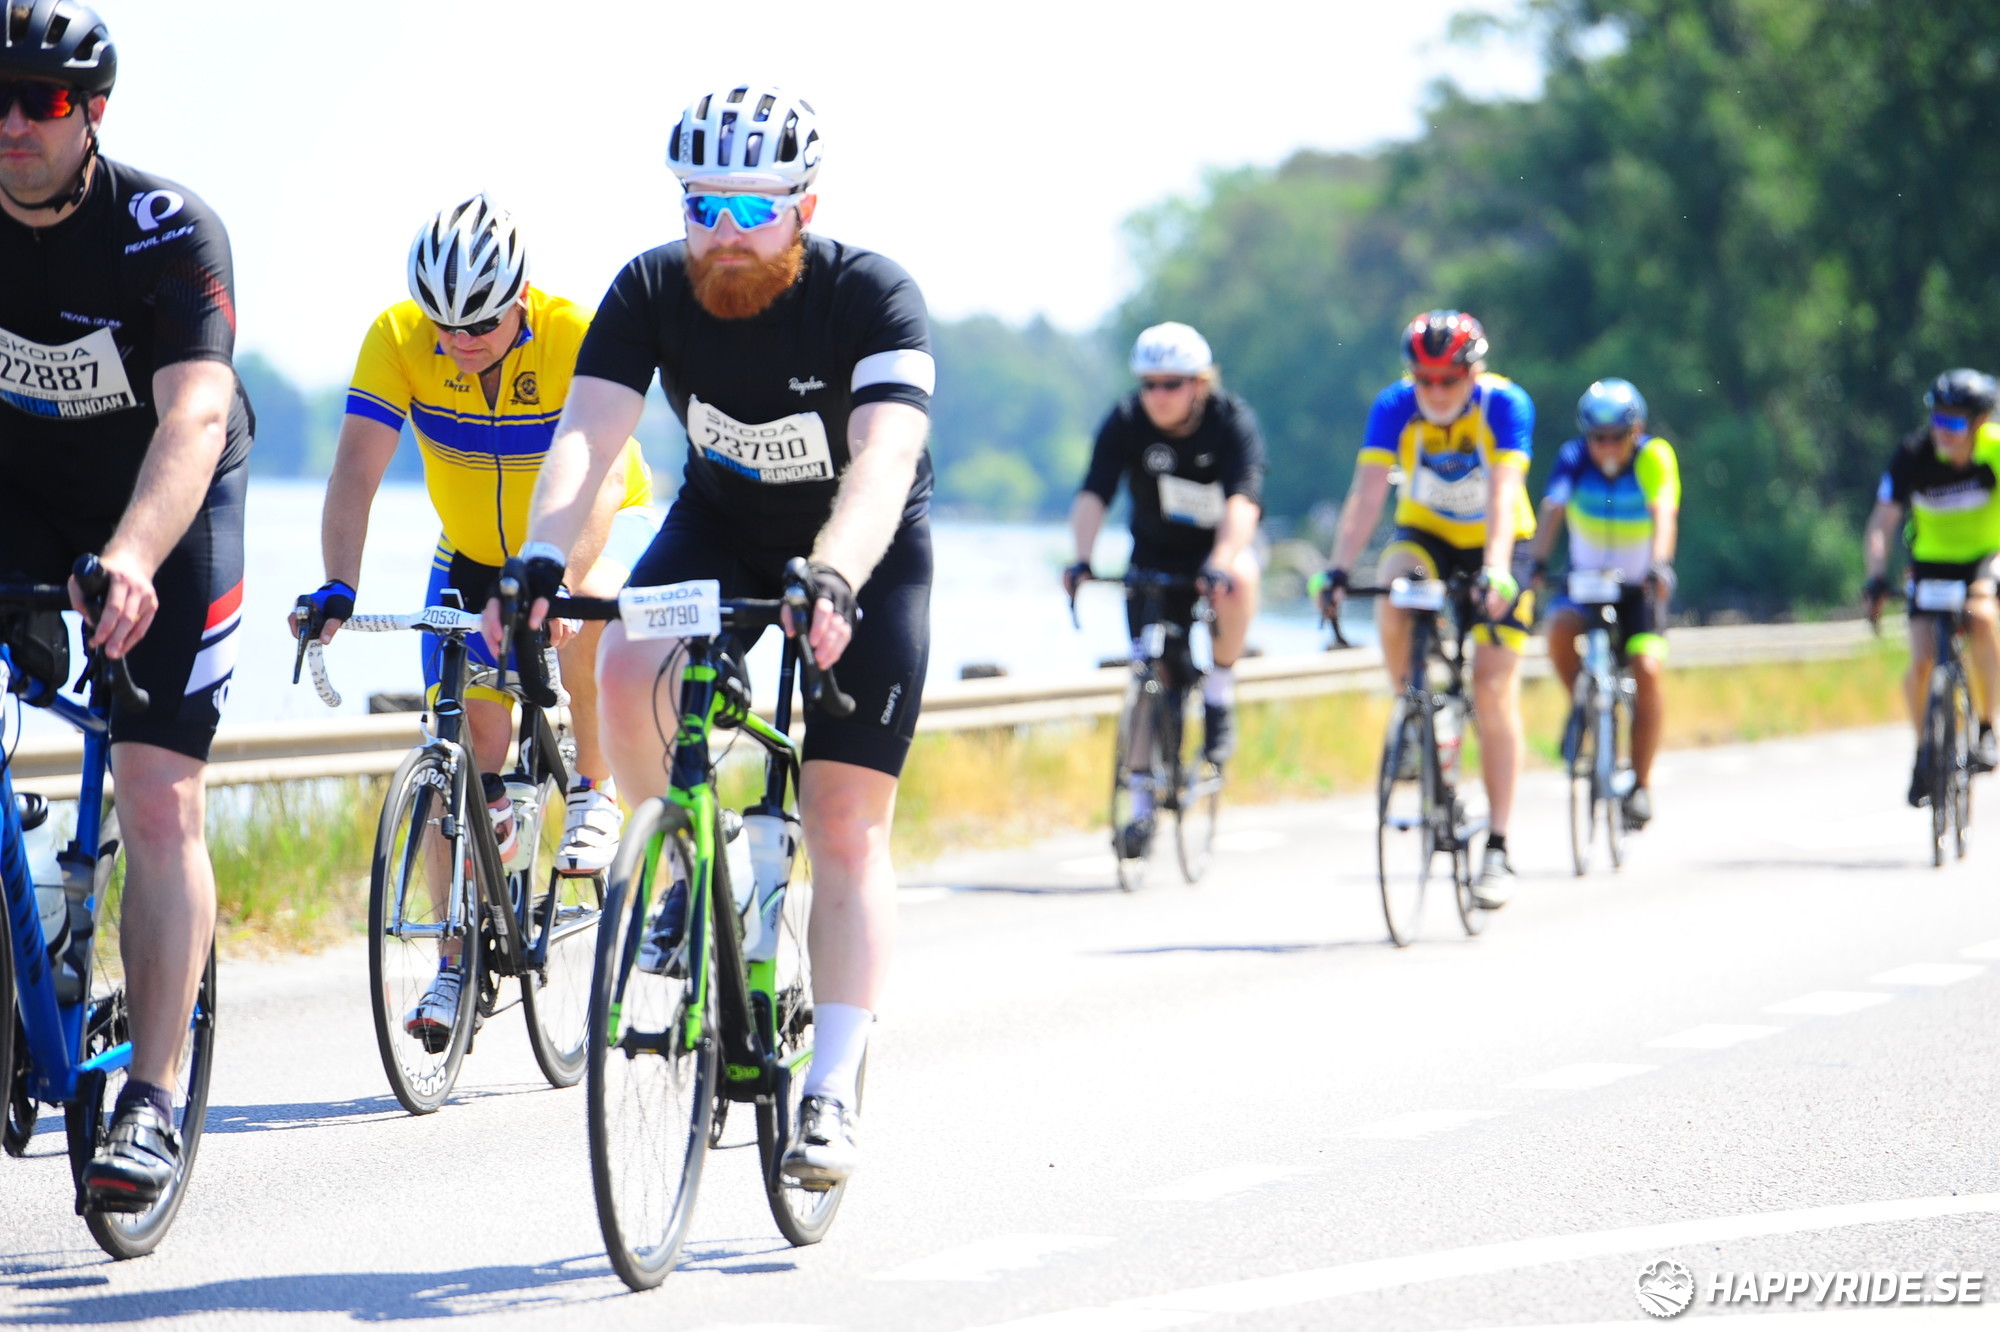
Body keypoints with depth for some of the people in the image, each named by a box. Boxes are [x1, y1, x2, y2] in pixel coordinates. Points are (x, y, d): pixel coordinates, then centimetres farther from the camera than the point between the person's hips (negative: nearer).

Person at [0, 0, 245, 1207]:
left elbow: (195, 414, -40)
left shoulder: (169, 232, -27)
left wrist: (131, 559, -57)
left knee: (159, 800, -11)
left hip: (166, 513, -3)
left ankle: (155, 1097, -7)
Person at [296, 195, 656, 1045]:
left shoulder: (576, 337, -31)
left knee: (583, 611, -36)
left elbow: (602, 474, -41)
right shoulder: (398, 339, -24)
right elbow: (355, 471, -30)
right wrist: (337, 587, -45)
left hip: (601, 530, -3)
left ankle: (593, 791, -12)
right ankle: (460, 959, 4)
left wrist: (555, 583, -56)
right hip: (473, 556, 3)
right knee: (468, 746, -6)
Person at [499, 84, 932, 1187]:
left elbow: (884, 455, -41)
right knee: (626, 677, -29)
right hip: (720, 526, 3)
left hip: (866, 550, -3)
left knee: (845, 828, -11)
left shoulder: (871, 297, -27)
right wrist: (542, 560, -48)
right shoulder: (650, 291, -18)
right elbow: (587, 433, -29)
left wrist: (833, 581, -59)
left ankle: (832, 1092, -6)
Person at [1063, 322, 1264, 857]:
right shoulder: (1126, 422, -17)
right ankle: (1143, 803, 4)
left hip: (1218, 546, -2)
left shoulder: (1232, 421, -22)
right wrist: (1082, 560, -42)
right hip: (1155, 555, 2)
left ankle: (1218, 698, -16)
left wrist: (1221, 564, -52)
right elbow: (1093, 495, -26)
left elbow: (1242, 501, -36)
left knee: (1239, 578, -37)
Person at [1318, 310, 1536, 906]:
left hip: (1496, 543, -2)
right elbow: (1368, 492, -28)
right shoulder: (1395, 405, -20)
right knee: (1392, 600, -33)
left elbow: (1503, 495, -36)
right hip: (1425, 533, 2)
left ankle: (1498, 850, -4)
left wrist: (1495, 573, -50)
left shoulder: (1505, 404, -25)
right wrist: (1338, 571, -41)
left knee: (1493, 690, -10)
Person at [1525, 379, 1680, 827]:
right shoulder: (1573, 458, -14)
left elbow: (1664, 513, -33)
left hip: (1640, 587, -1)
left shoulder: (1655, 457, -19)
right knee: (1560, 628, -31)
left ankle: (1641, 785, -10)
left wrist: (1658, 566, -50)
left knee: (1647, 669, -21)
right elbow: (1551, 512, -24)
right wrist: (1535, 564, -42)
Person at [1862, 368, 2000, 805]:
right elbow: (1882, 522, -22)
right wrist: (1877, 576, -36)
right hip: (1932, 562, 1)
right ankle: (1925, 749, 11)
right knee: (1921, 662, -15)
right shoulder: (1914, 453, -21)